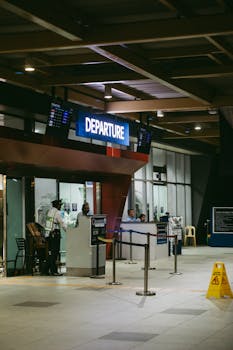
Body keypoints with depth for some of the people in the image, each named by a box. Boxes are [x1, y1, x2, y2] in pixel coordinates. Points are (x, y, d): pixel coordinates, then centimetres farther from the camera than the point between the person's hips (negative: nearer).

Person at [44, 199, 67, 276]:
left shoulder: (49, 211, 13)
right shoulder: (57, 212, -11)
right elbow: (62, 223, -11)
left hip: (48, 234, 8)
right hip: (55, 234, -8)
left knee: (50, 252, 14)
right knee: (54, 253, -6)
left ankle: (47, 270, 17)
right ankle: (53, 271, -7)